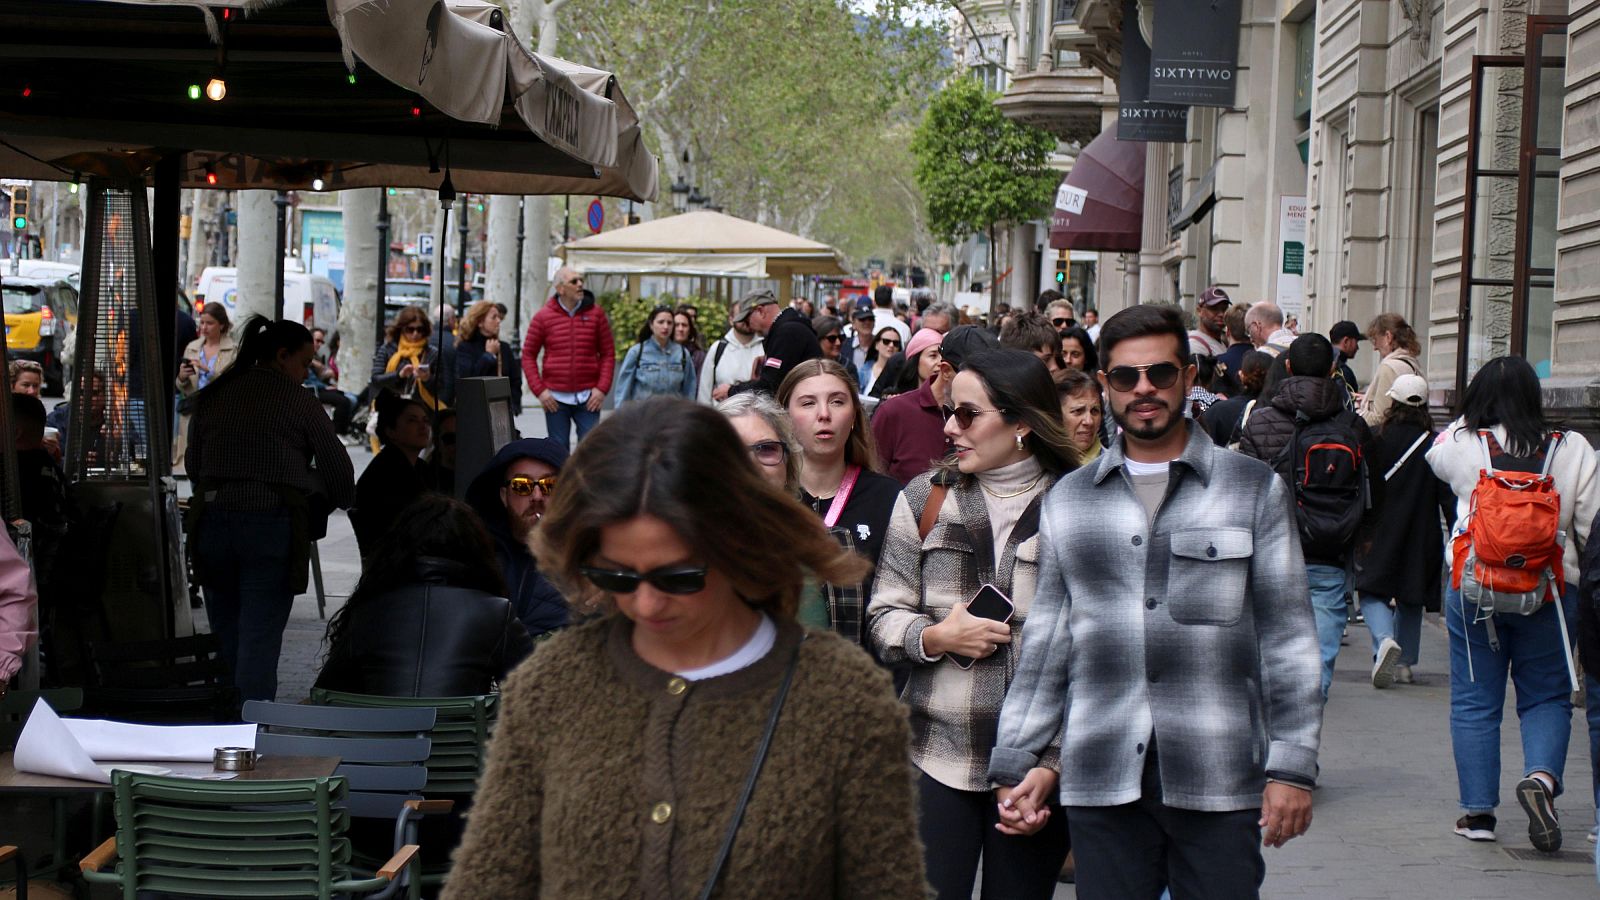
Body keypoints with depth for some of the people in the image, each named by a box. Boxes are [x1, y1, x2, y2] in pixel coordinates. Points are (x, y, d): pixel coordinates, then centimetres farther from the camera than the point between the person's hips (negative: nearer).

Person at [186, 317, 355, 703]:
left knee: (225, 640, 14)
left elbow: (192, 464, 17)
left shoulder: (211, 397, 10)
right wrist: (337, 500, 22)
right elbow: (338, 468, 2)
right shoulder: (299, 401, -2)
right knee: (260, 641, -4)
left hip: (212, 522, 5)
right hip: (273, 525, -4)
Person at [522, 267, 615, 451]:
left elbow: (608, 353, 5)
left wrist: (602, 388, -4)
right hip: (555, 398, 0)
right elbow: (528, 355, 5)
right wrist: (539, 390, -4)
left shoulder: (595, 313, 3)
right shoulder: (543, 316, 1)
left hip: (588, 398, 0)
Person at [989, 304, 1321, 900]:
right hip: (1101, 783, 2)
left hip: (1219, 782, -2)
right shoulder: (1068, 500, 12)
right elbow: (1045, 642, 14)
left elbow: (1287, 637, 3)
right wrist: (1016, 762, 9)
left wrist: (1291, 766, -3)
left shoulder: (1255, 490, 5)